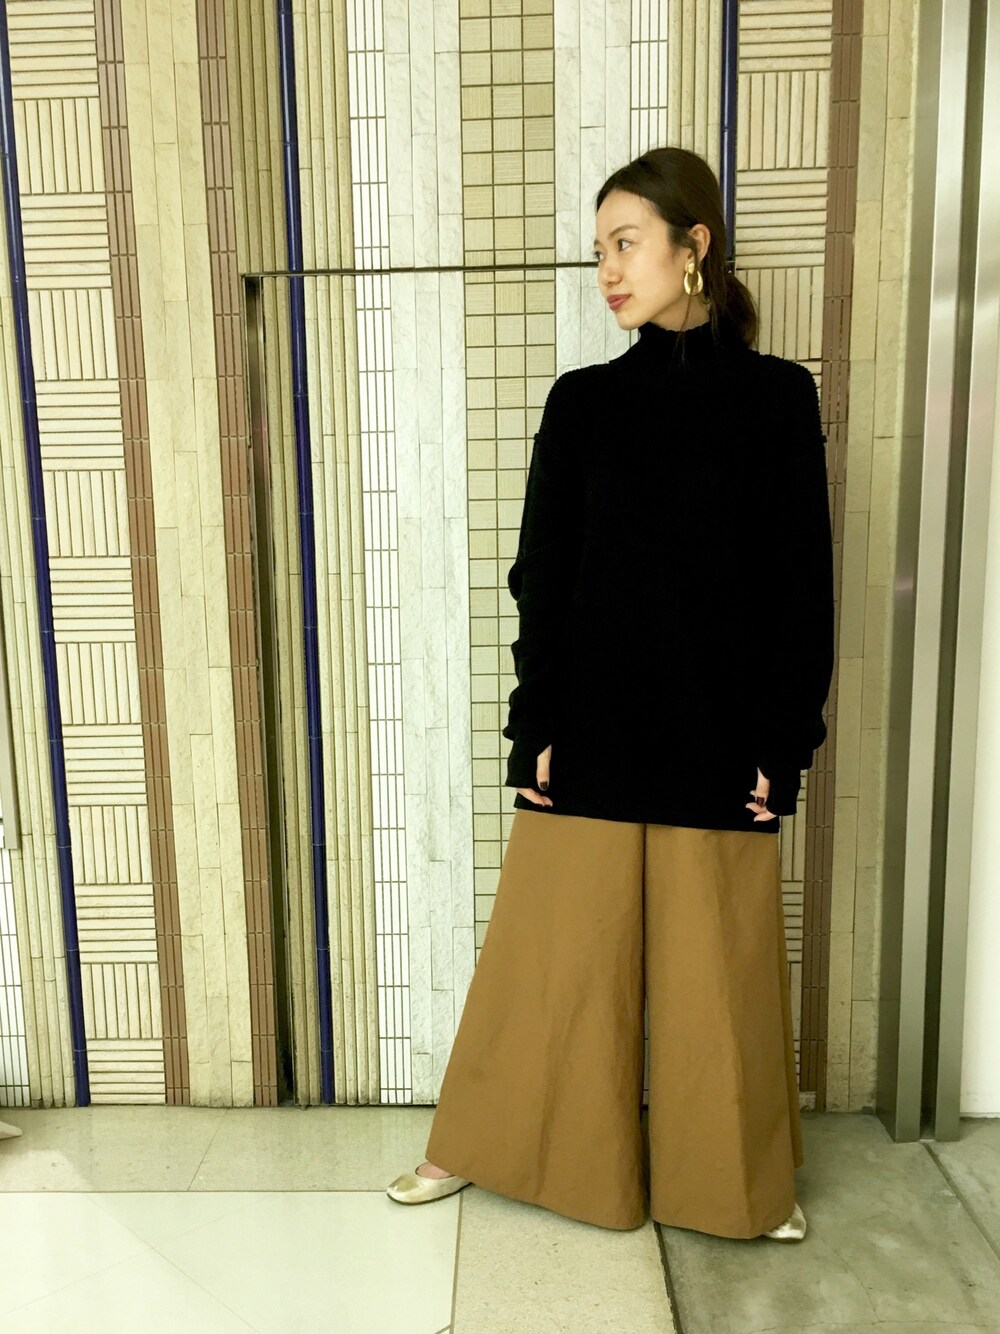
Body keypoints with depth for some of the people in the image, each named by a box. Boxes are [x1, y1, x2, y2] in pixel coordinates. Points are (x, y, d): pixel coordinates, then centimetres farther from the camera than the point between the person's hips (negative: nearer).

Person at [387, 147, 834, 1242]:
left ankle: (740, 1180, 35)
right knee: (553, 951, 11)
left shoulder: (778, 396, 1)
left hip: (718, 729, 0)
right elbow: (543, 578, 1)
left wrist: (785, 740, -4)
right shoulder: (582, 401, 4)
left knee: (721, 967, 12)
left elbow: (803, 586, 0)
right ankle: (477, 1144, 32)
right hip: (593, 723, 1)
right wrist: (536, 729, -4)